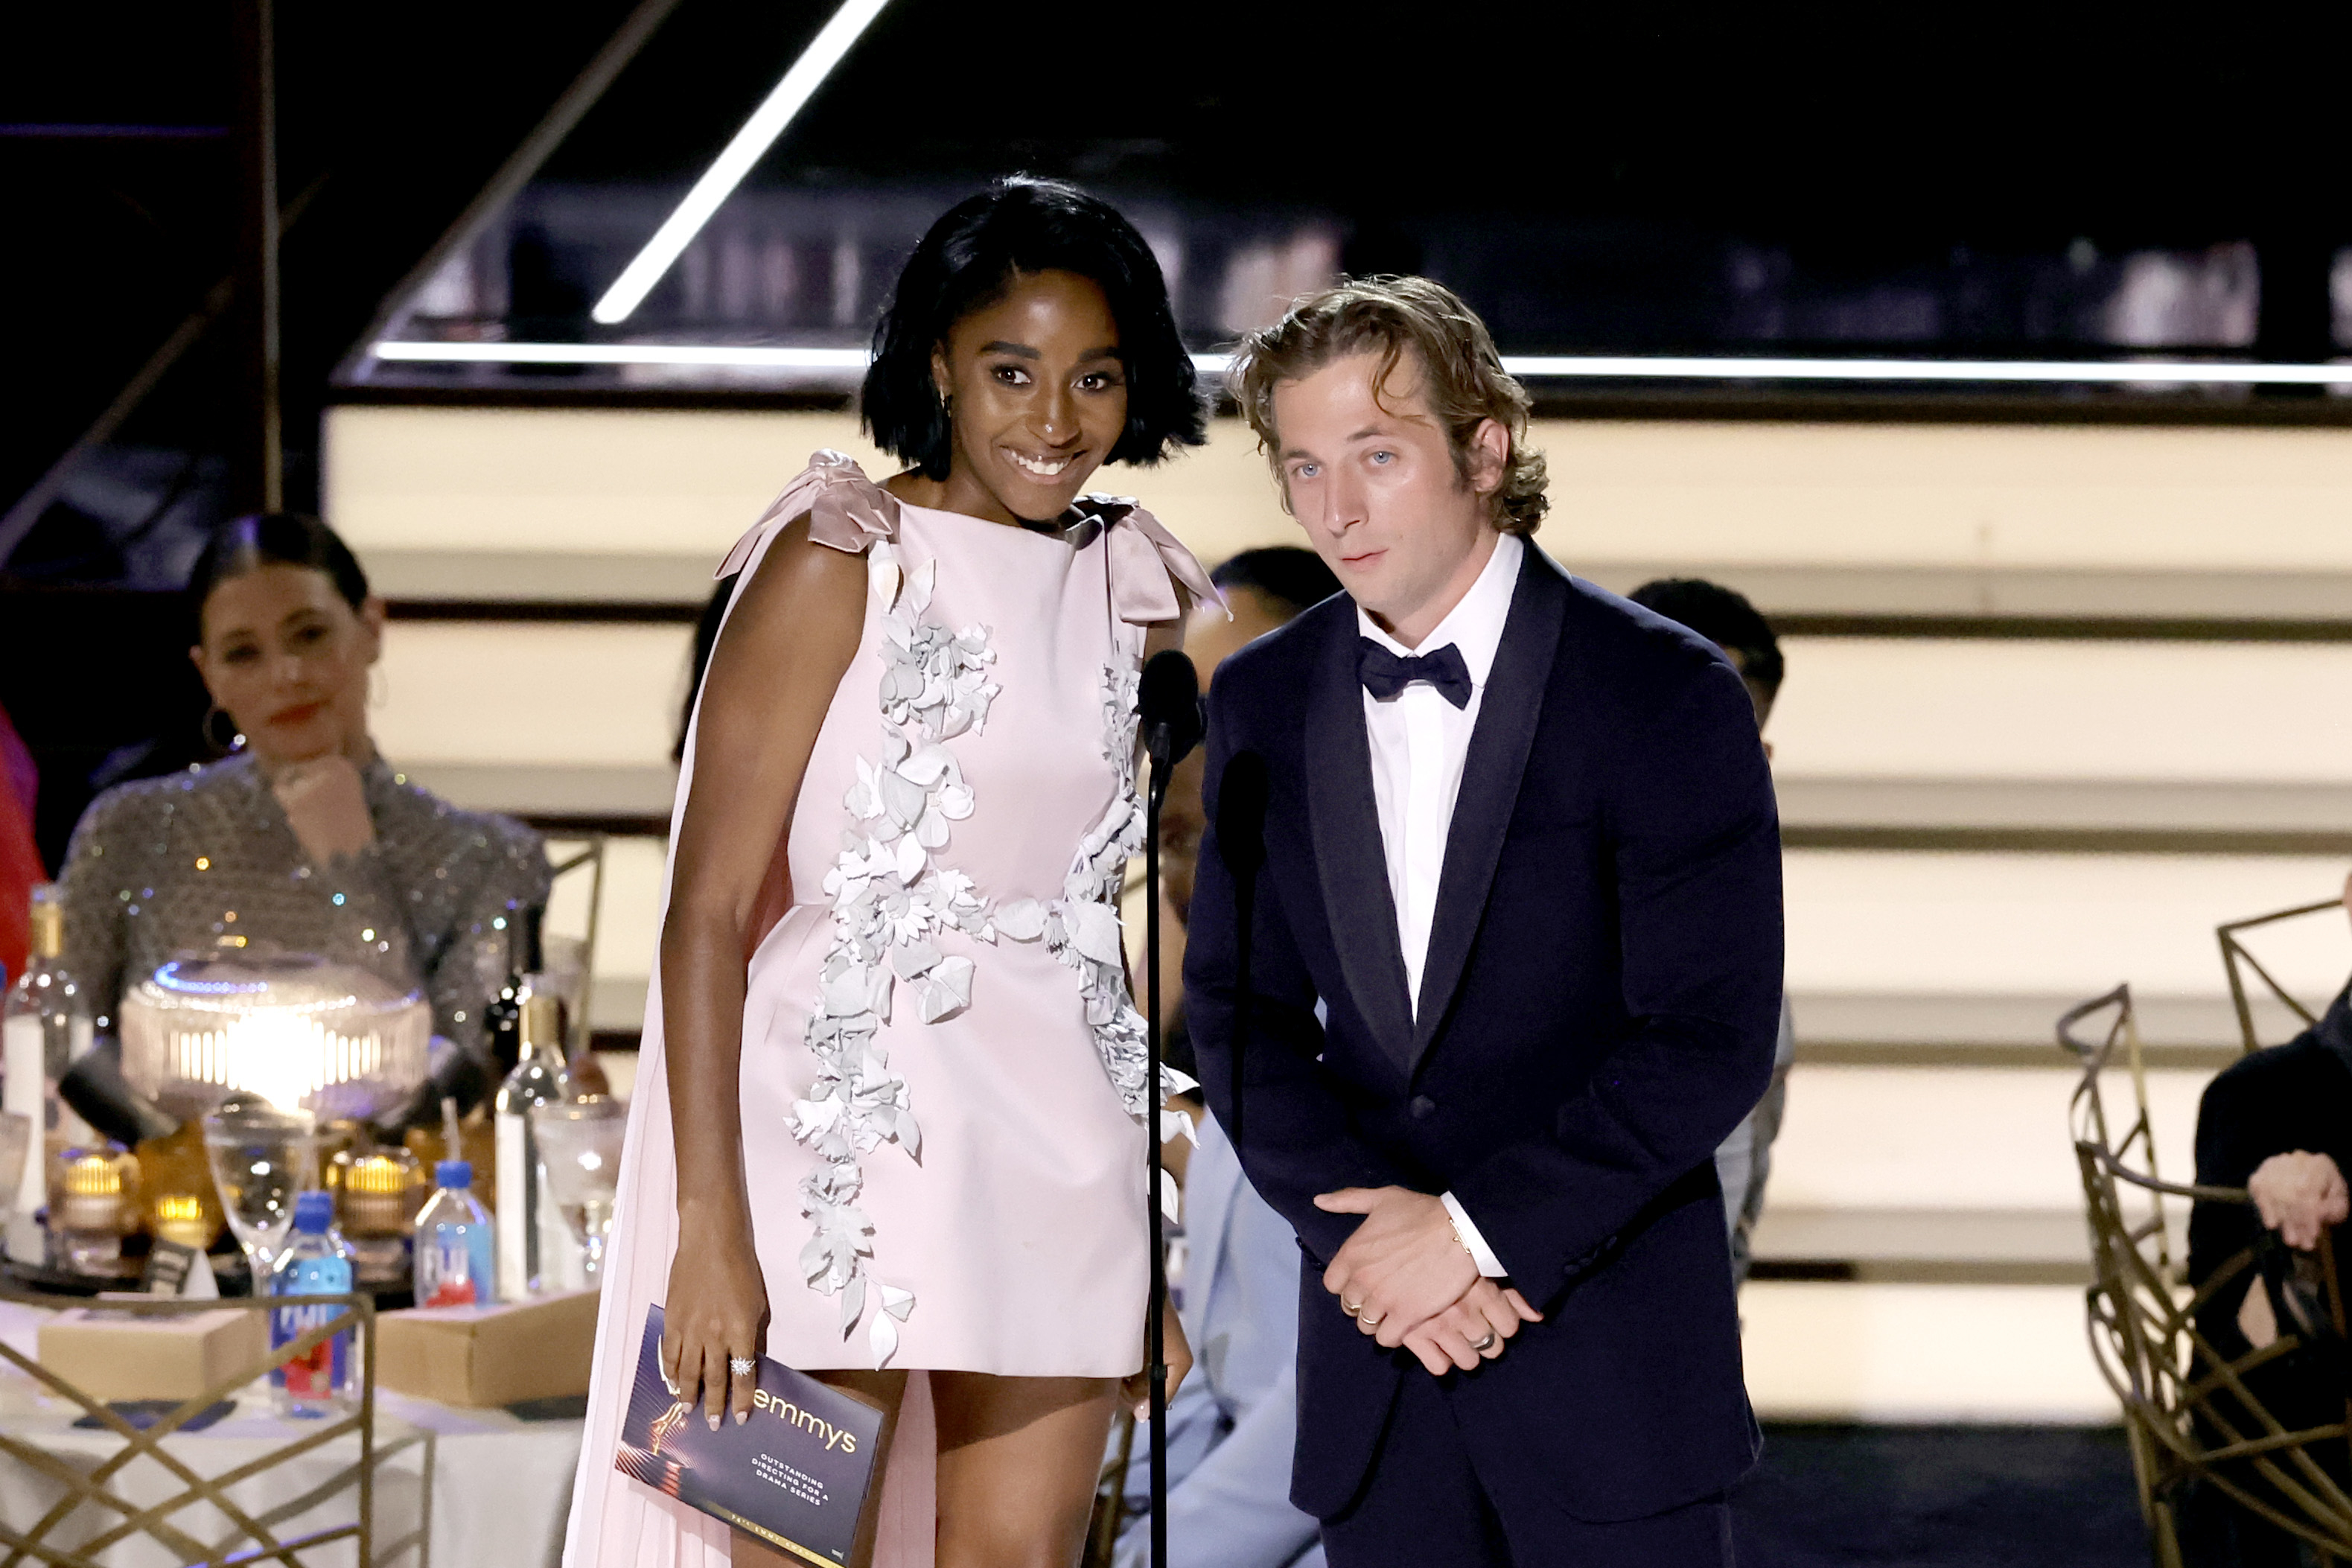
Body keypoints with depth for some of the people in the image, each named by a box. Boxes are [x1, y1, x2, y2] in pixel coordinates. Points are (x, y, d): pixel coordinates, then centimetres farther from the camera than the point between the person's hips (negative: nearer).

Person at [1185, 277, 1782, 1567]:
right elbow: (1233, 1011, 7)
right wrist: (1360, 1228, -9)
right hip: (1370, 1352, 4)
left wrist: (1478, 1229, -15)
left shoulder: (1661, 694, -7)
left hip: (1611, 1351, -4)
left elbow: (1711, 1039, -11)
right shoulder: (1261, 703, 7)